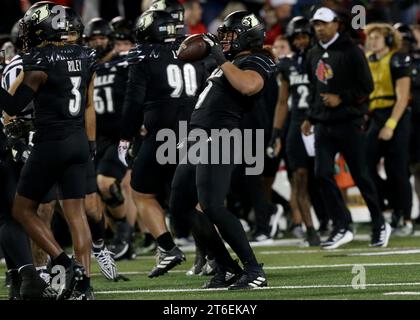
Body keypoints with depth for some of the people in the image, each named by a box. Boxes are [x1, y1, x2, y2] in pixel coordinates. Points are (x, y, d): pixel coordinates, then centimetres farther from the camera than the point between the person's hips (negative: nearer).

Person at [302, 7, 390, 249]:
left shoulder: (350, 51, -7)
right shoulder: (314, 55, 13)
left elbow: (367, 86, -8)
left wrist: (341, 98, -16)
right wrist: (311, 117, 18)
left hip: (349, 122, -6)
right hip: (324, 125, 6)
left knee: (361, 176, 0)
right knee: (323, 174, -6)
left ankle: (380, 225, 15)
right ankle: (342, 228, 0)